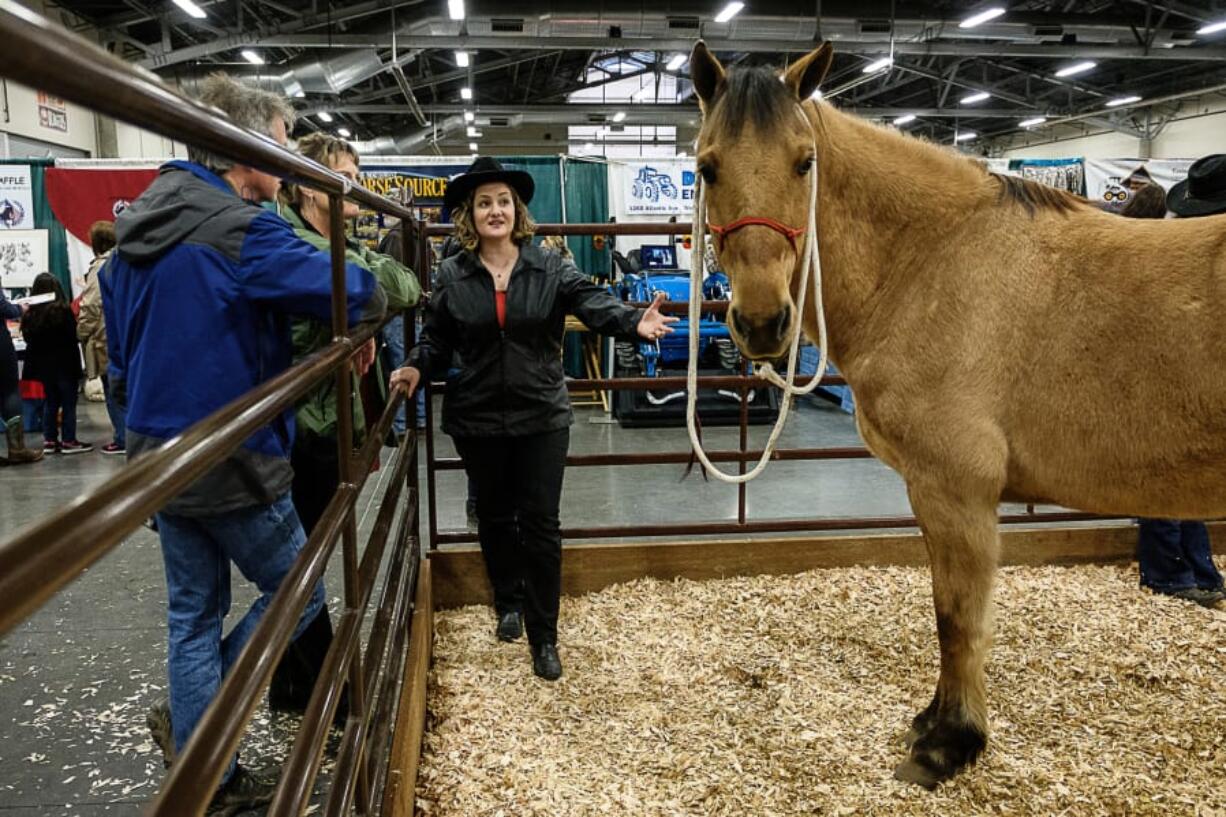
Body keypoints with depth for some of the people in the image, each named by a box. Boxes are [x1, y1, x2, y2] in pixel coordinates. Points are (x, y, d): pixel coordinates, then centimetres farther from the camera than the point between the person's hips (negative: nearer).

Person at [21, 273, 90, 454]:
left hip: (43, 364, 5)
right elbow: (73, 337, -12)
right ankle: (68, 441, 5)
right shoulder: (63, 310, -14)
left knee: (50, 402, 14)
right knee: (68, 402, 3)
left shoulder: (30, 313, 0)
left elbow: (28, 338, 8)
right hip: (64, 363, -5)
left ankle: (50, 440, 16)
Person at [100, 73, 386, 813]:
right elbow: (352, 292, -22)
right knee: (297, 592, 12)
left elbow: (120, 350, 15)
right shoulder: (242, 230, -19)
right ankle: (191, 724, 17)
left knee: (193, 611, 17)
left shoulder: (137, 227, 8)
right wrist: (378, 297, 1)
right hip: (232, 463, -8)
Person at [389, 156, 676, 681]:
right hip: (478, 420, 2)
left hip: (541, 417, -1)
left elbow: (593, 302, -16)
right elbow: (436, 339, 7)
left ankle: (544, 637, 13)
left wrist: (635, 322, -35)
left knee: (541, 525, 2)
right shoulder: (452, 277, 0)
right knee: (495, 518, 17)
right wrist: (416, 369, -13)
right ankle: (508, 604, 41)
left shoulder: (549, 268, -3)